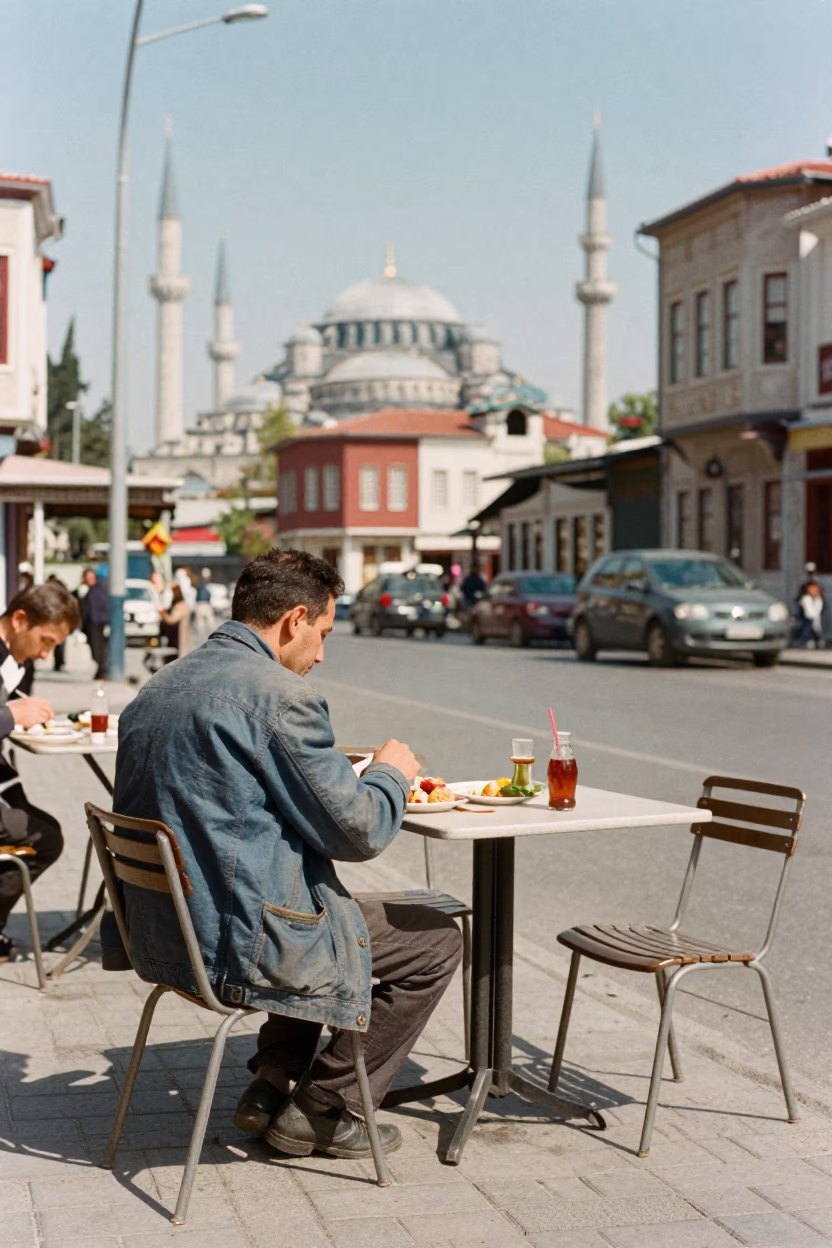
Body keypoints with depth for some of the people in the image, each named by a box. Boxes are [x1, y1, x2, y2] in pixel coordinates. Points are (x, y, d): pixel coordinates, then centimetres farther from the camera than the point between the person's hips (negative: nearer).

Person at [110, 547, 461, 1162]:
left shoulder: (155, 691, 9)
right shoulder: (281, 695, -18)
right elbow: (357, 832, -16)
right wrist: (393, 772, 5)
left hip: (162, 938, 9)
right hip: (242, 946, -9)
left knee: (332, 908, 35)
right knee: (436, 939, 10)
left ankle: (272, 1086, 29)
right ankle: (322, 1111, 15)